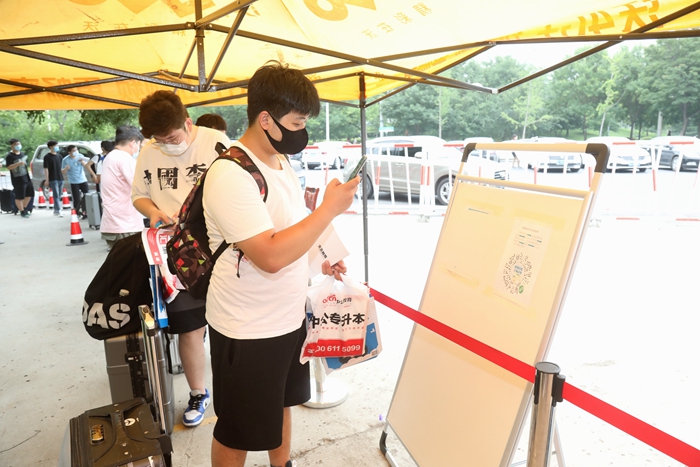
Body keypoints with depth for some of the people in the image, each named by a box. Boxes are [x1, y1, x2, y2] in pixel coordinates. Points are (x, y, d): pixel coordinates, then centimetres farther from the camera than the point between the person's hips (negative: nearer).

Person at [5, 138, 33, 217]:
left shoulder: (22, 154, 12)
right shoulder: (9, 156, -11)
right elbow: (9, 167, -21)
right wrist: (18, 163, -33)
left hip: (27, 178, 7)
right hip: (17, 180, -7)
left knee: (29, 194, 14)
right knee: (19, 197, 0)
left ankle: (25, 208, 31)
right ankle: (22, 211, 11)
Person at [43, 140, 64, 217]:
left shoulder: (59, 156, 13)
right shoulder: (47, 157, -5)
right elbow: (46, 169, -8)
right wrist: (47, 180, -12)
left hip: (60, 178, 6)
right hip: (53, 179, -6)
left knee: (59, 195, 11)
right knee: (56, 195, -11)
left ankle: (55, 210, 22)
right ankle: (58, 211, -12)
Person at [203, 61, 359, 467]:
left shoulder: (282, 161, 5)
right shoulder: (231, 174, -24)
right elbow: (270, 256, -32)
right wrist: (330, 208, -26)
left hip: (289, 315, 9)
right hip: (248, 330, -8)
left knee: (281, 403, 29)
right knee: (239, 433, 14)